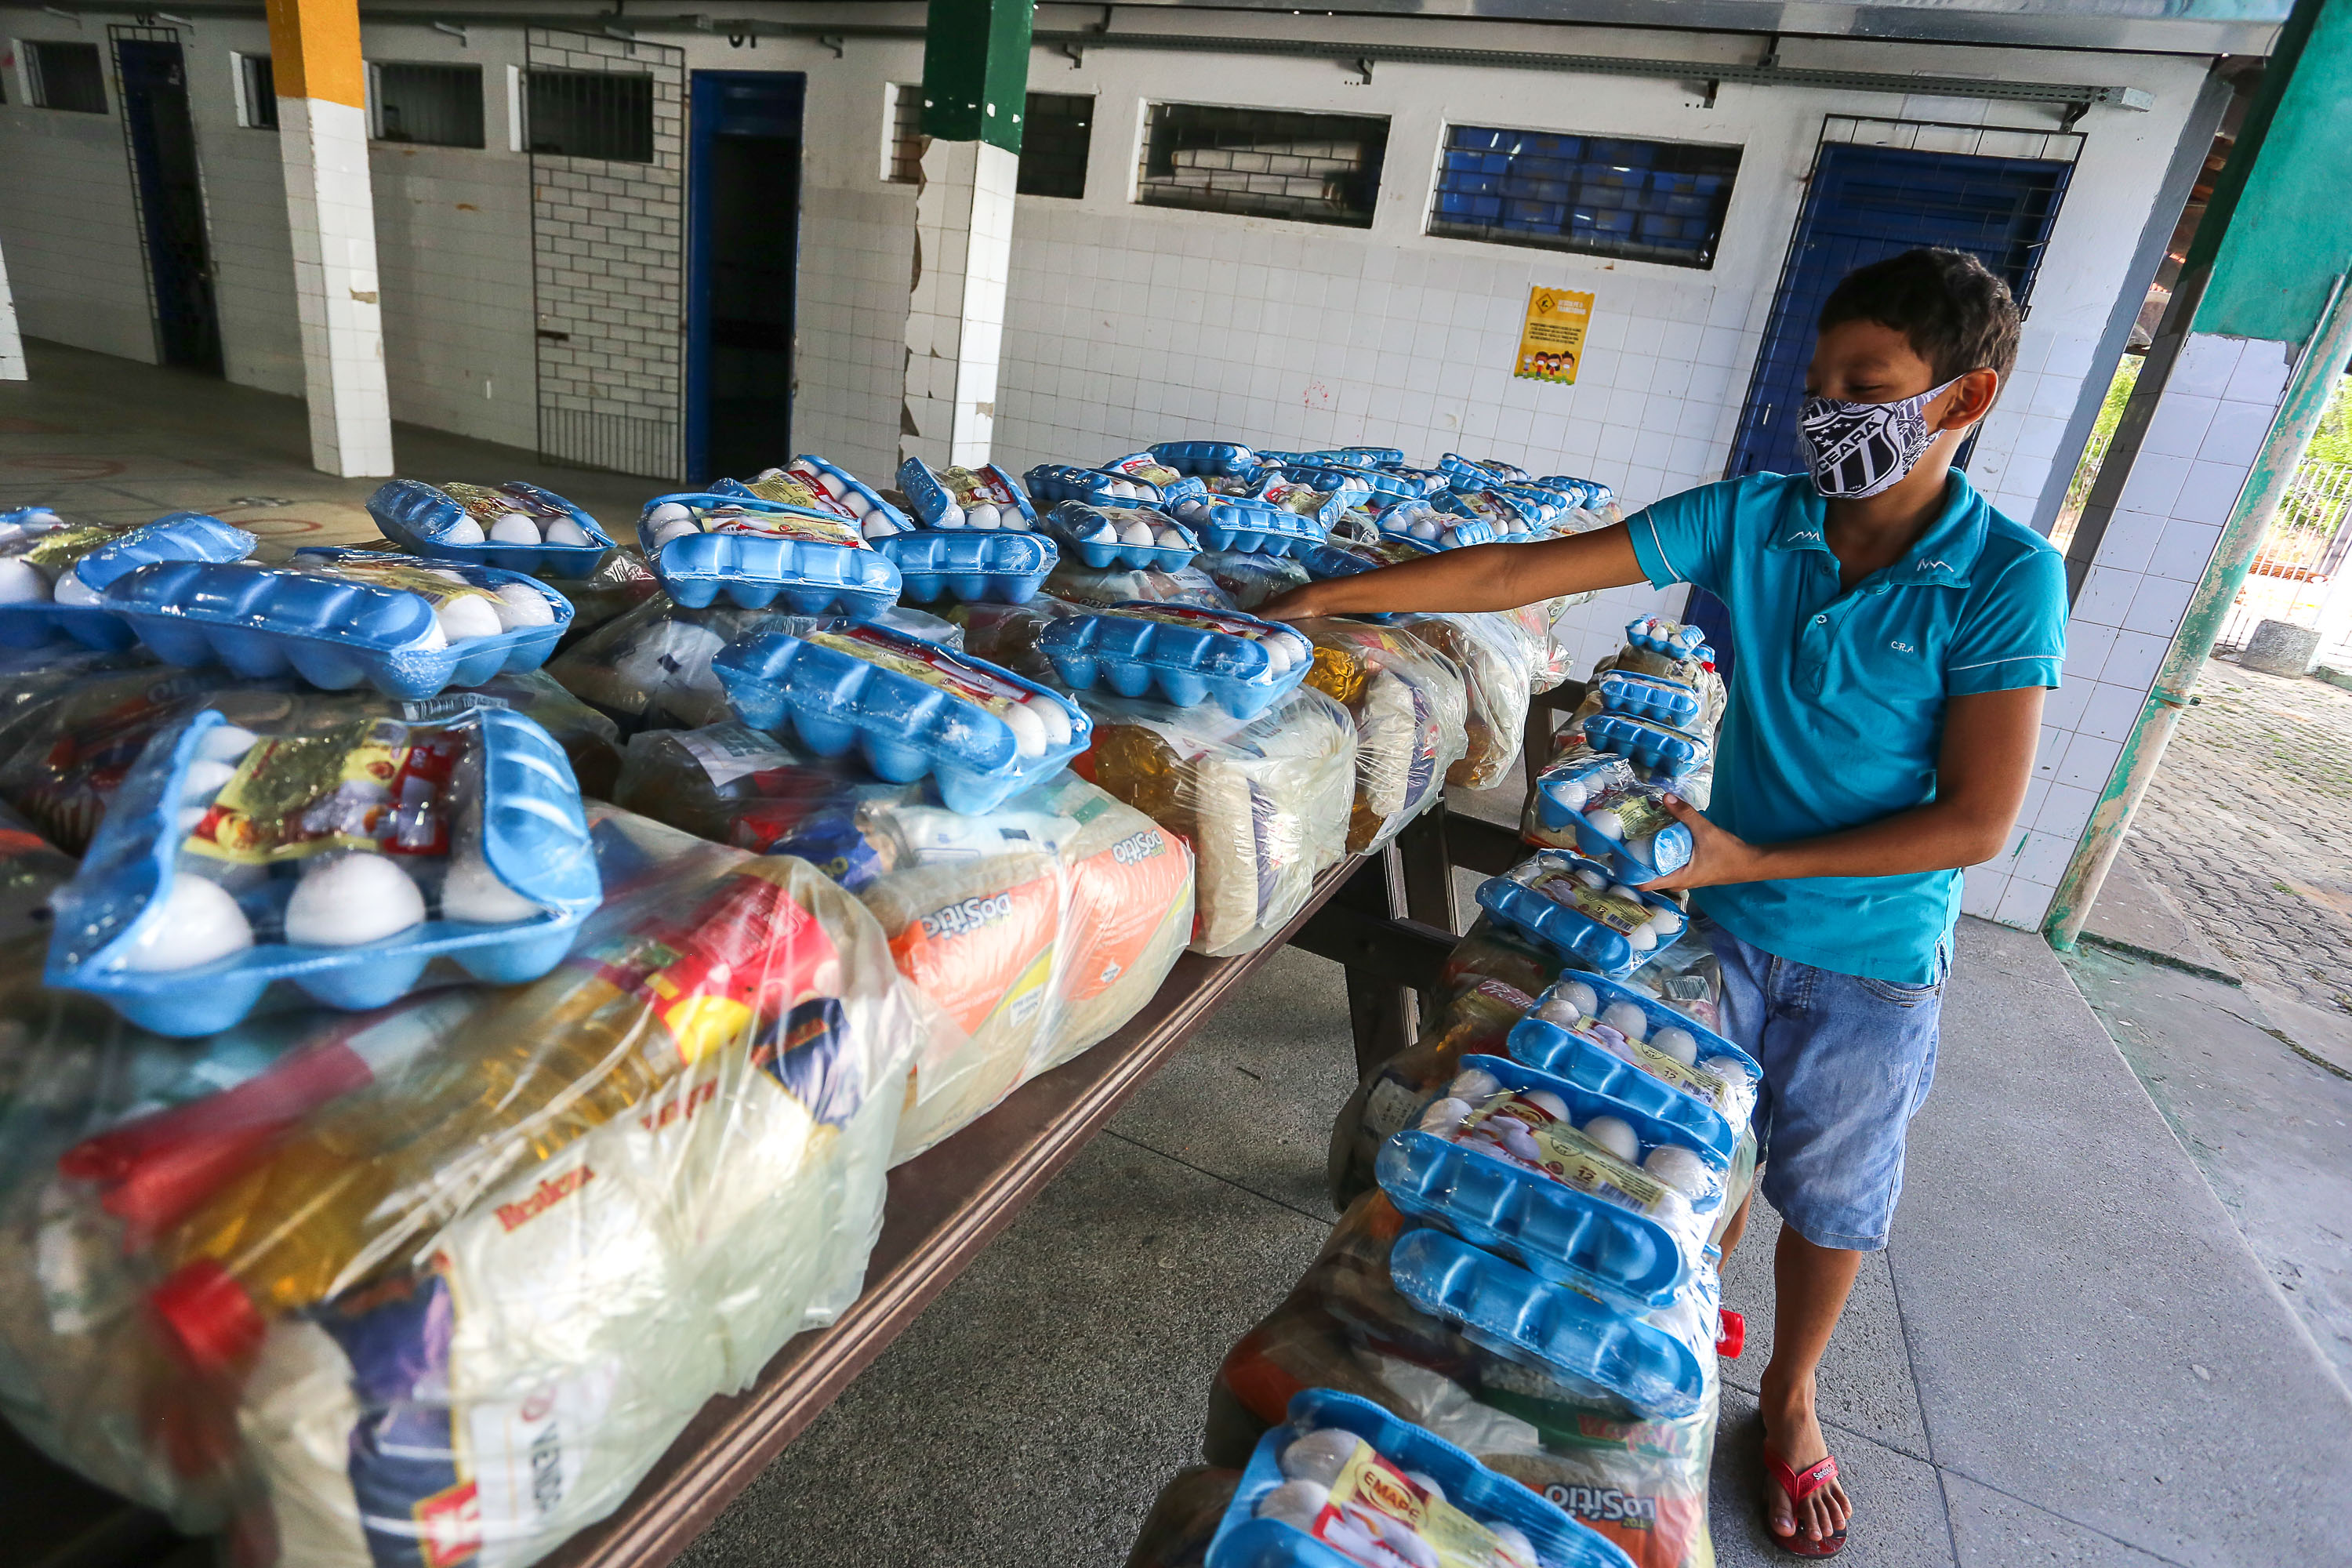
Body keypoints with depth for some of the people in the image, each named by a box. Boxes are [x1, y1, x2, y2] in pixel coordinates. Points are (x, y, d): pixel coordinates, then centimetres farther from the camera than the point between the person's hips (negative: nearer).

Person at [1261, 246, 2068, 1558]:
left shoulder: (2006, 579, -18)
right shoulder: (1751, 519, -12)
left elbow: (1978, 820, -19)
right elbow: (1516, 574, -16)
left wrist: (1747, 859, -21)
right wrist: (1312, 599, -21)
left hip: (1876, 953, -1)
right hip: (1727, 920, 2)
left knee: (1830, 1191, 17)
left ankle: (1789, 1396, 44)